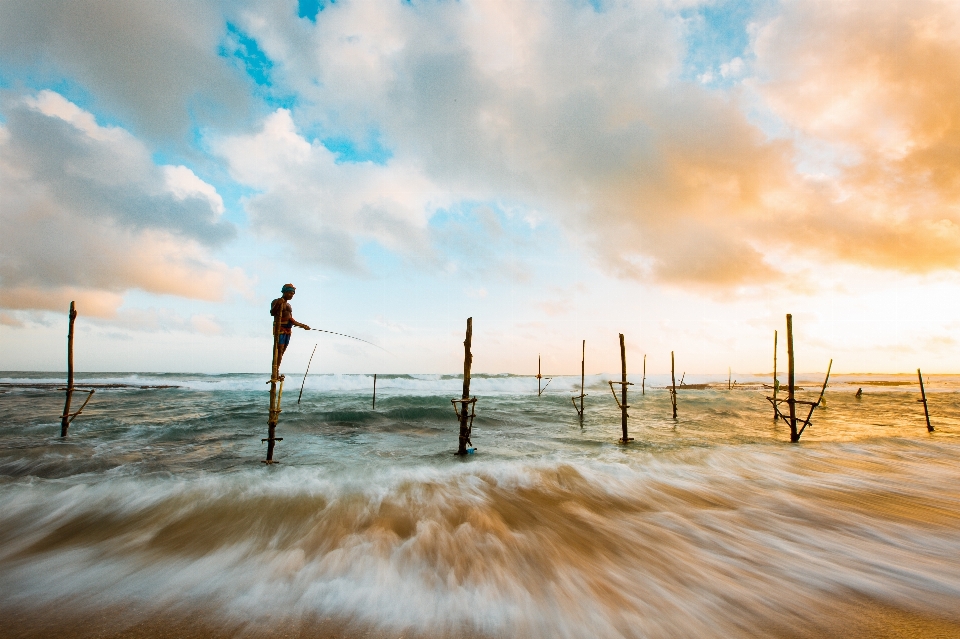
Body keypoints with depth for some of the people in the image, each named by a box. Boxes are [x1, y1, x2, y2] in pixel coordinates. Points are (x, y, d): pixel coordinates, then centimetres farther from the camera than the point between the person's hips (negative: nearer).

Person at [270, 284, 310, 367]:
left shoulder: (288, 305, 22)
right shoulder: (276, 301, 0)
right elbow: (272, 313, -18)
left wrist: (302, 325, 25)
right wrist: (277, 304, -34)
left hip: (288, 330, 8)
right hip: (280, 328, -7)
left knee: (282, 351, 3)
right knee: (279, 350, -15)